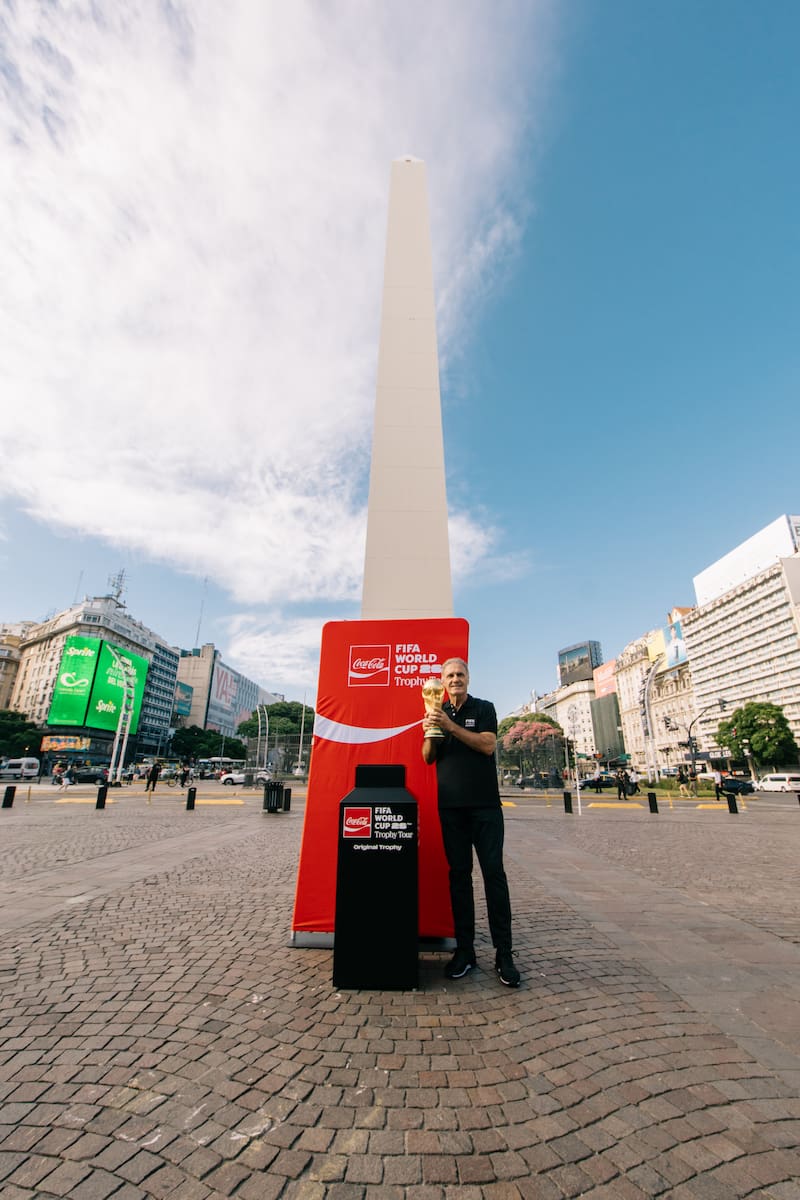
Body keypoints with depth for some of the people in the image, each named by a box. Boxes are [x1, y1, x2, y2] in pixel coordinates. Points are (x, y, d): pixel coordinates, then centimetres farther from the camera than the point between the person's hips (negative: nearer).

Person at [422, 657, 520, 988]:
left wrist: (451, 726, -20)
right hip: (450, 806, 3)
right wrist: (430, 732, -11)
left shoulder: (484, 708, 2)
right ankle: (464, 949, 17)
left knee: (494, 872, -1)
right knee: (459, 873, 7)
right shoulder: (438, 713, 11)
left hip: (484, 804, -2)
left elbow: (487, 745, -12)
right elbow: (428, 758, 9)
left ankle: (504, 954, 8)